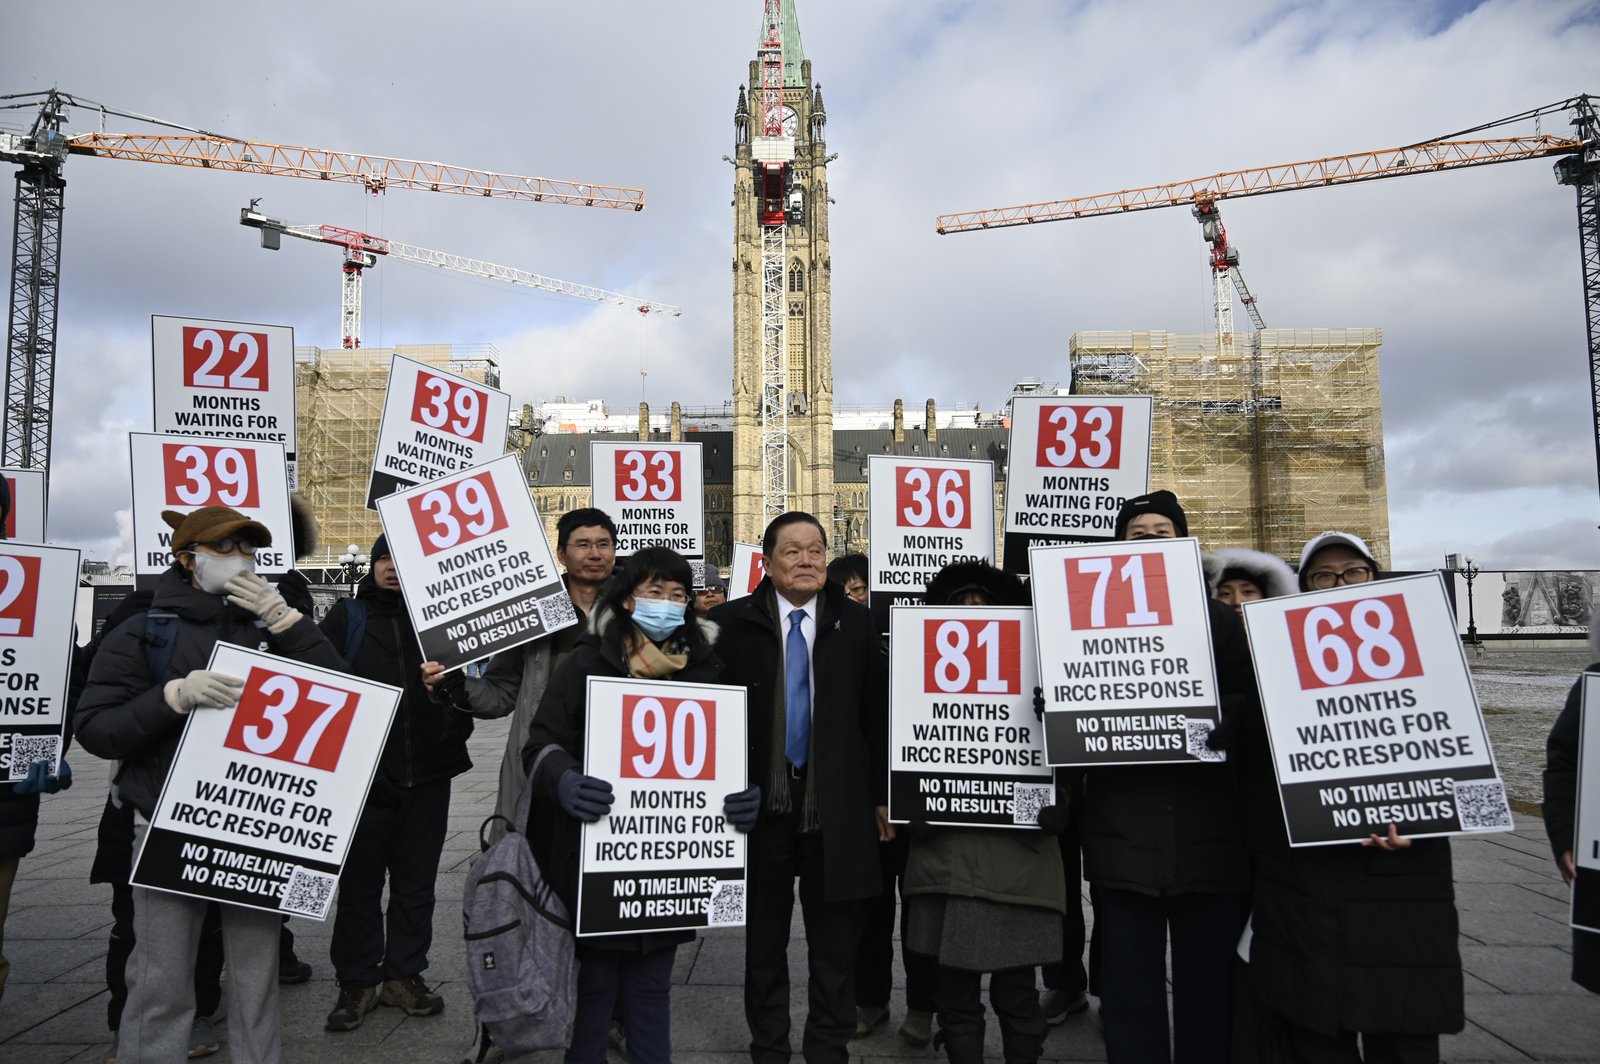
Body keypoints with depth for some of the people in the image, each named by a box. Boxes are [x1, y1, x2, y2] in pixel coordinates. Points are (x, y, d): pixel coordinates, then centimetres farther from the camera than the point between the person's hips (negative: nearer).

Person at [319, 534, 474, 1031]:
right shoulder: (347, 616, 2)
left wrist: (455, 731, -4)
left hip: (427, 775, 1)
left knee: (416, 881, 10)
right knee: (359, 882, 8)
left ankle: (404, 974, 24)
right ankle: (357, 981, 22)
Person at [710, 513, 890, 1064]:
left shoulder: (855, 622, 2)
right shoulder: (731, 622, -3)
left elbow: (875, 713, 4)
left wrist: (881, 795, 4)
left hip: (836, 806, 1)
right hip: (760, 804, 0)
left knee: (835, 941, 11)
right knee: (764, 939, 15)